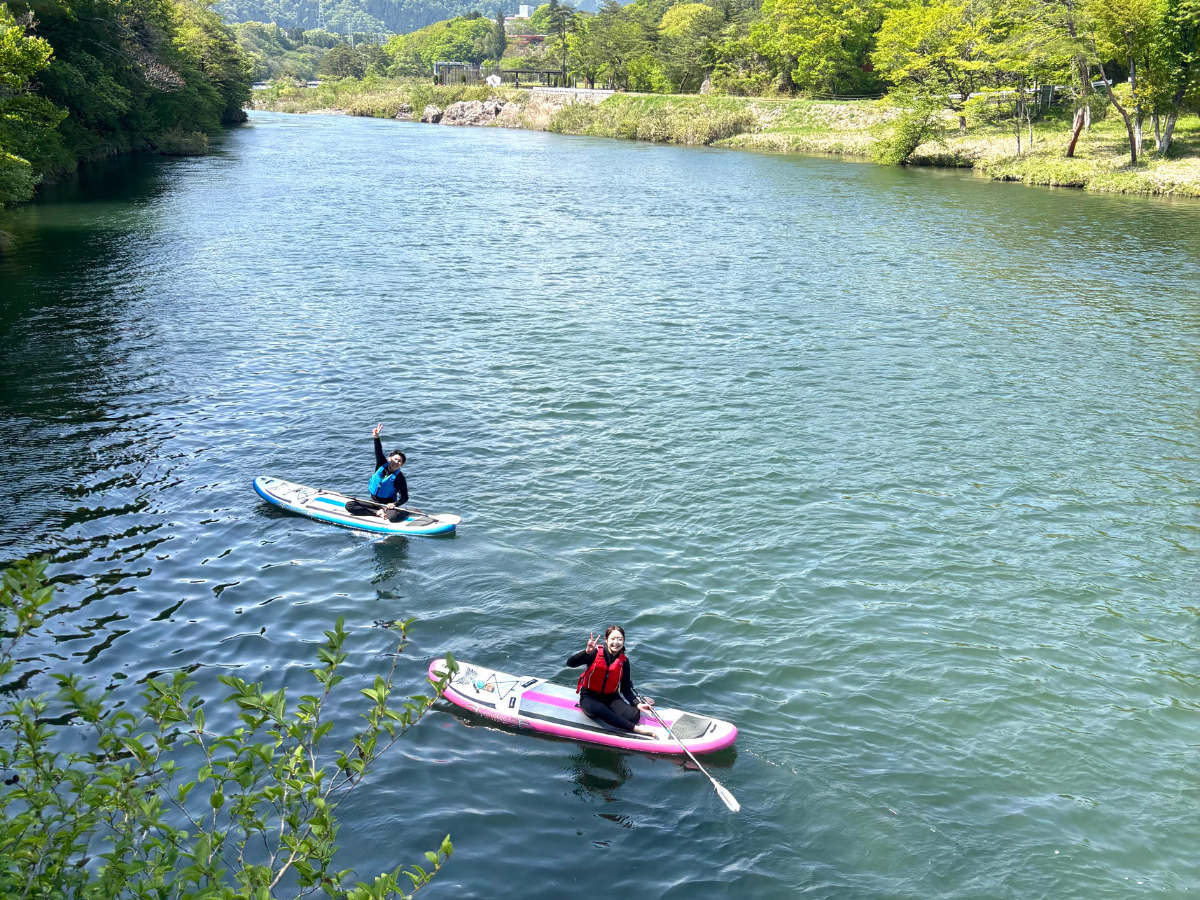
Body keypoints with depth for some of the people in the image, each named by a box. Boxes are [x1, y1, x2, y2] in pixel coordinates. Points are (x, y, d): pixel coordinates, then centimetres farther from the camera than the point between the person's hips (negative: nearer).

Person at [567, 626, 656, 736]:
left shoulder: (624, 661, -3)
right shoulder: (597, 652, -15)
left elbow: (626, 689, 2)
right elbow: (570, 663, -28)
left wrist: (637, 704, -13)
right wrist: (587, 652, -44)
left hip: (610, 697, 3)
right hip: (589, 697, -3)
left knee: (633, 715, -24)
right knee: (598, 709, -40)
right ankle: (635, 728, -33)